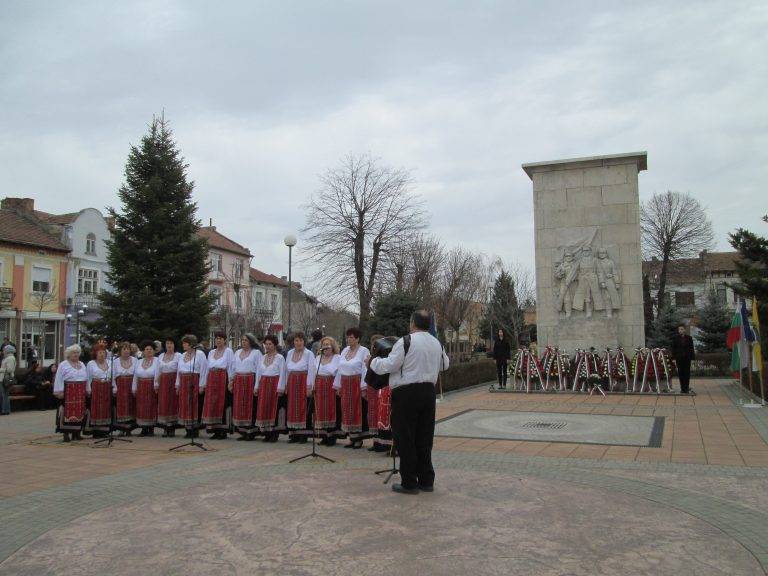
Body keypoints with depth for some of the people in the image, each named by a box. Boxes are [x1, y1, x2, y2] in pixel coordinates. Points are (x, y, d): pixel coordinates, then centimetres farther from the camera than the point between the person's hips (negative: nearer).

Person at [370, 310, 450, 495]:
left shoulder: (405, 342, -13)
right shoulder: (437, 344, 9)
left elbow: (389, 365, -14)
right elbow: (445, 365, 24)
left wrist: (373, 362, 4)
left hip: (407, 393, -7)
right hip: (429, 391, 7)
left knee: (405, 439, 2)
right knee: (424, 438, 14)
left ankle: (409, 483, 7)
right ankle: (426, 481, 20)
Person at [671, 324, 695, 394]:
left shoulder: (689, 338, 4)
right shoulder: (675, 338, 3)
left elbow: (691, 349, 5)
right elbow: (673, 349, 3)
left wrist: (692, 358, -1)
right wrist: (674, 359, -2)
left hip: (687, 358, 0)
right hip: (679, 358, 0)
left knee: (687, 373, 0)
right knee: (680, 373, 1)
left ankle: (686, 388, 6)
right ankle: (682, 389, 7)